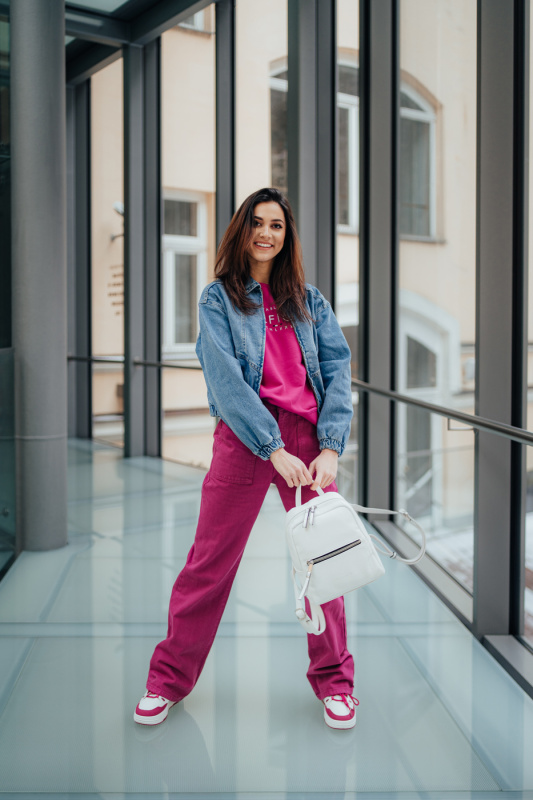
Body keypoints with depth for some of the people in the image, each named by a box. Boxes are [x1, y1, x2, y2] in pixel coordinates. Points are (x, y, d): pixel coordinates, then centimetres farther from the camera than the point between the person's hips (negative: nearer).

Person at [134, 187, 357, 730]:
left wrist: (331, 446, -11)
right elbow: (225, 376, -8)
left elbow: (337, 367, 3)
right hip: (244, 434, -2)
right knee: (210, 559, 3)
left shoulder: (308, 299, 13)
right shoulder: (218, 298, 4)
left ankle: (333, 679, 24)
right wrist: (273, 447, -18)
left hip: (308, 435, 3)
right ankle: (169, 679, 20)